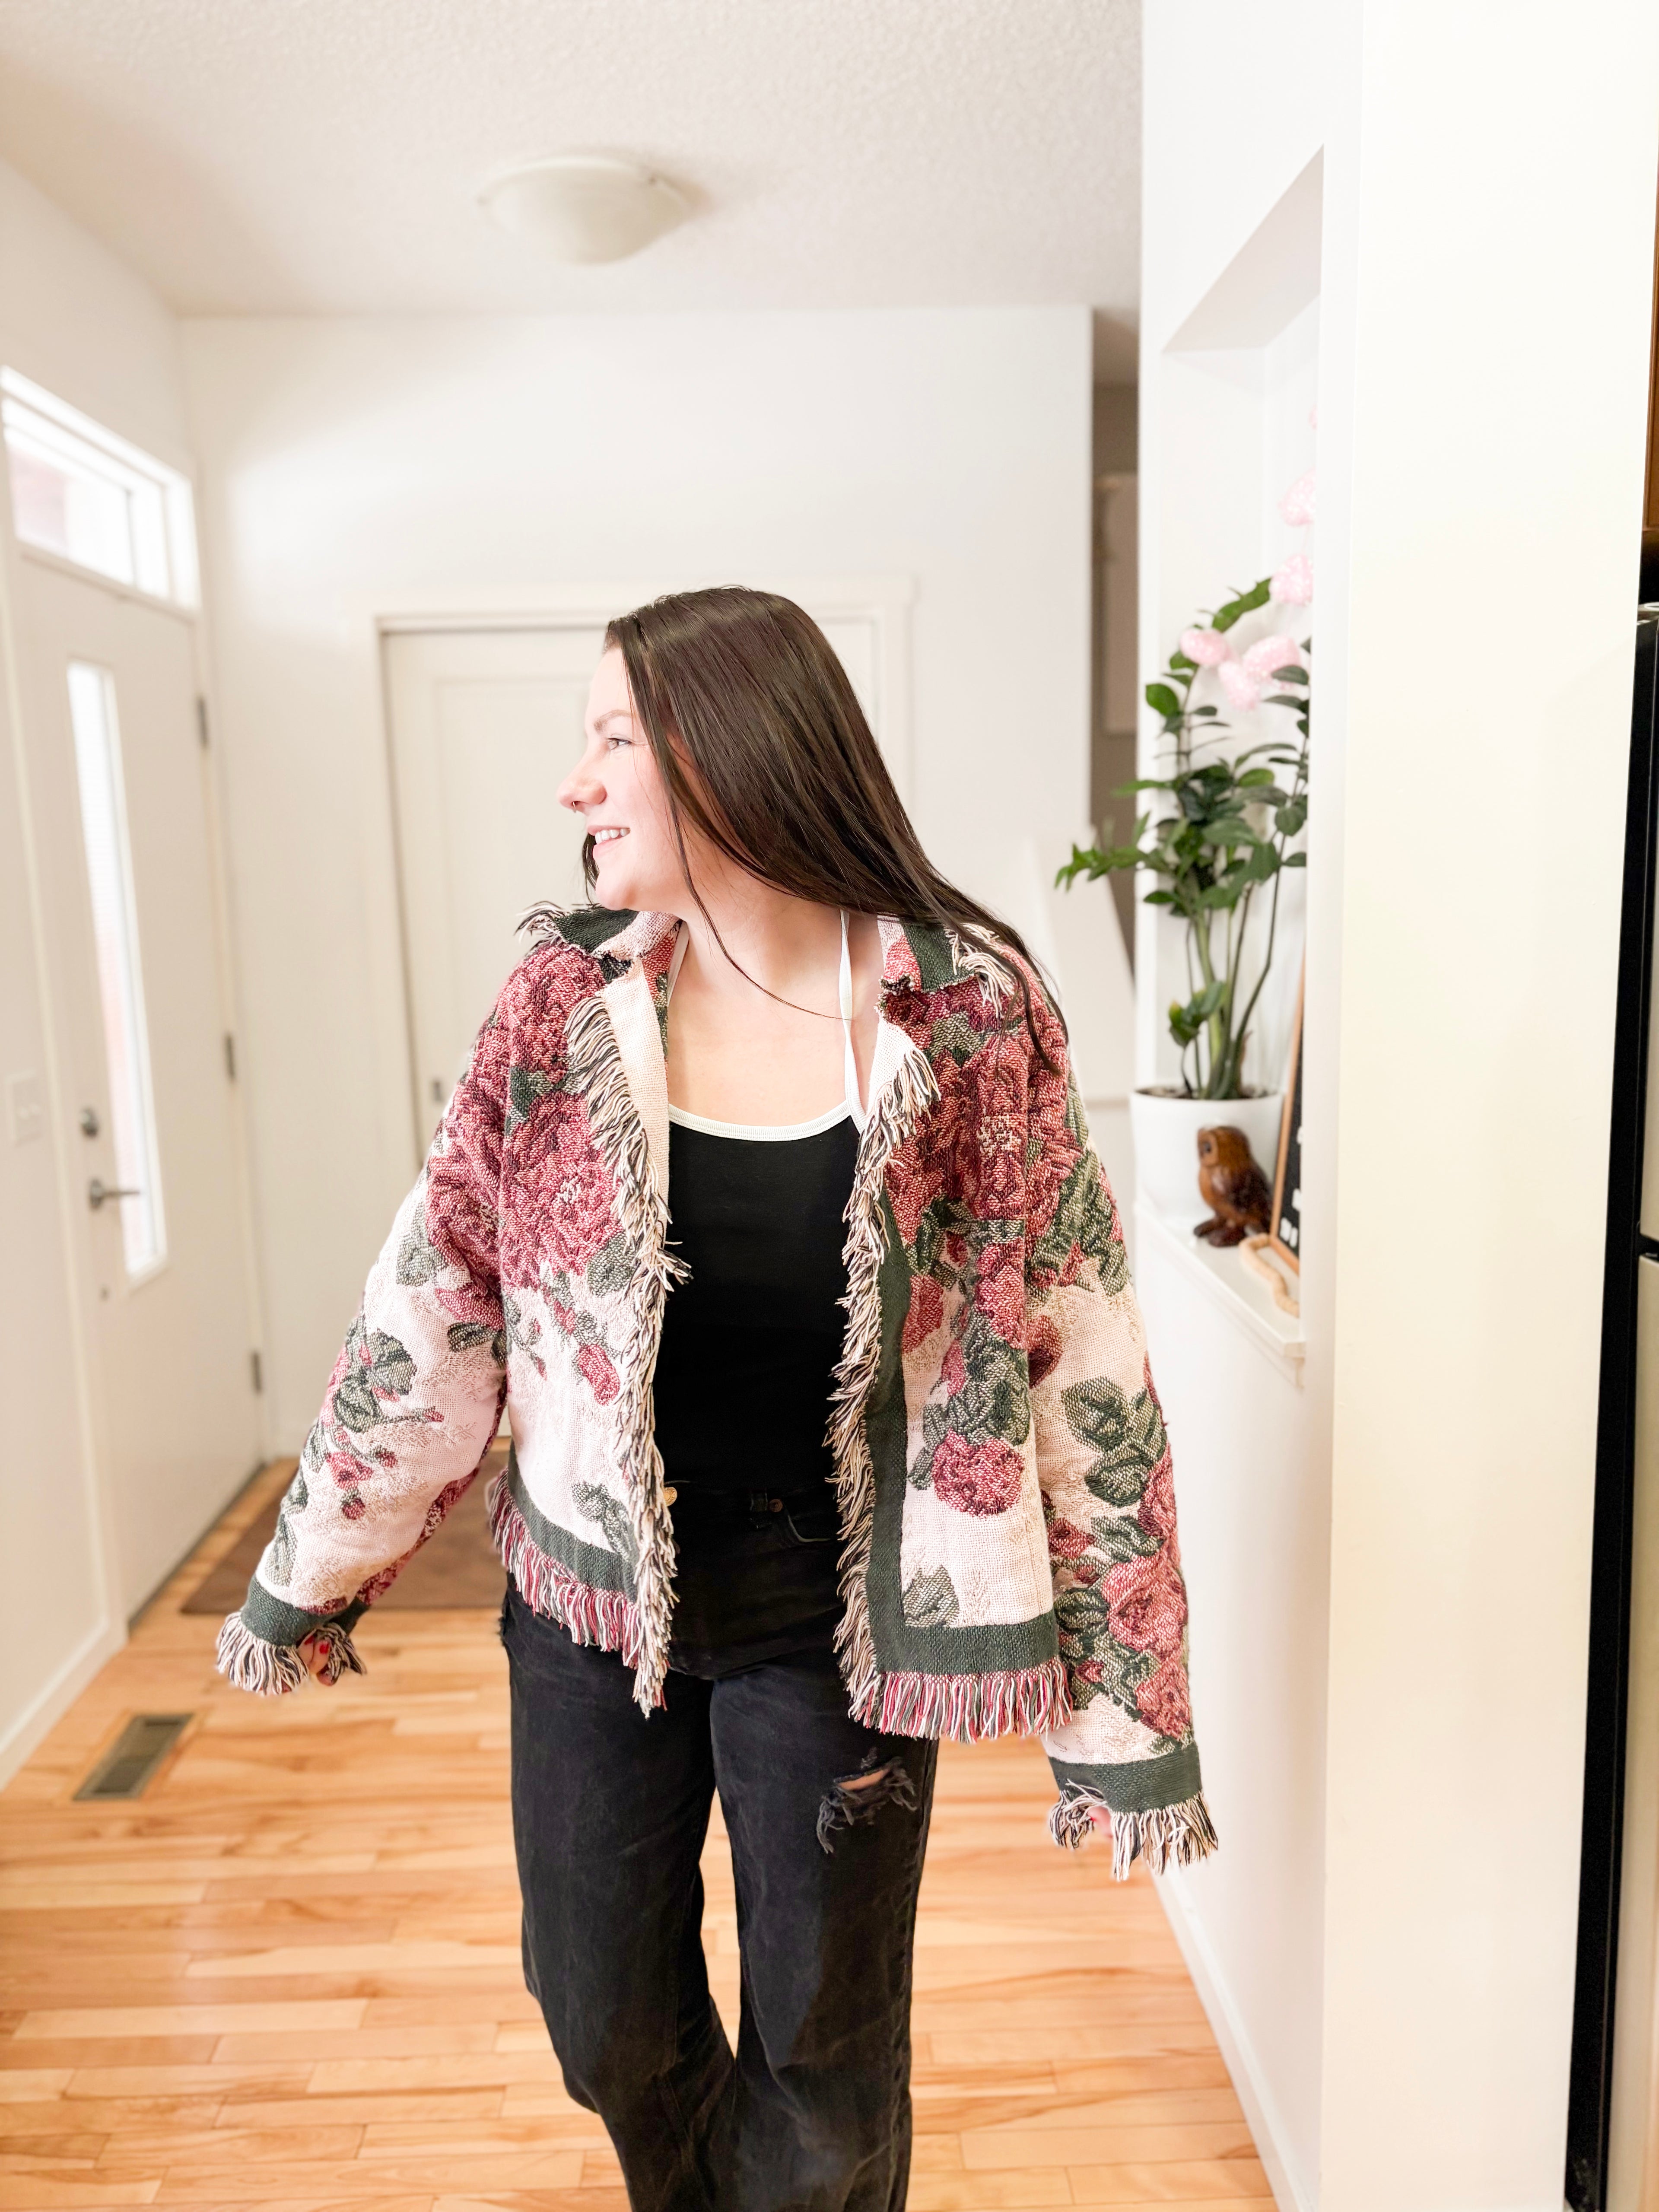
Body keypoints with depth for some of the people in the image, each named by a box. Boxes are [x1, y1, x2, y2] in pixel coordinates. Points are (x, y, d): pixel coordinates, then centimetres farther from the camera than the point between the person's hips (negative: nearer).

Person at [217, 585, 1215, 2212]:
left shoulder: (970, 1016, -16)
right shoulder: (563, 1003, -8)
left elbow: (1074, 1360, -11)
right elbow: (434, 1300, 0)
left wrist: (1127, 1704, -8)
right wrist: (313, 1570, 8)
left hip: (832, 1618, -2)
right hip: (591, 1592, 3)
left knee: (825, 2060, 17)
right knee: (606, 2022, 23)